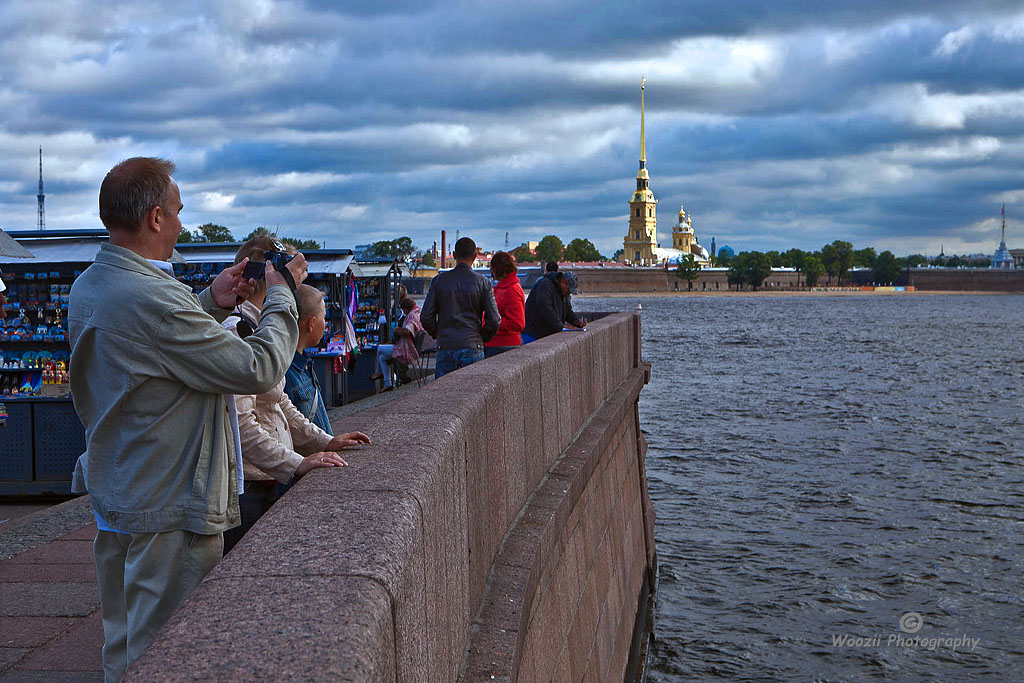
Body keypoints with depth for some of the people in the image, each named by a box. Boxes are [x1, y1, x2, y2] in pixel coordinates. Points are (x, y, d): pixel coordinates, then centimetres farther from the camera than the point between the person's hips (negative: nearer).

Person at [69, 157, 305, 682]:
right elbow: (259, 368, -22)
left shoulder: (87, 287, 5)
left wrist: (211, 303, 8)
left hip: (113, 496, 10)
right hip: (167, 510, -10)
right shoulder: (152, 300, -26)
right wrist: (281, 294, -7)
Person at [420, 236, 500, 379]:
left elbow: (425, 317, 0)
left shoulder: (439, 280, 3)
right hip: (473, 348, -1)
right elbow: (494, 320, -5)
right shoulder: (482, 283, -1)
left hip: (445, 347, 1)